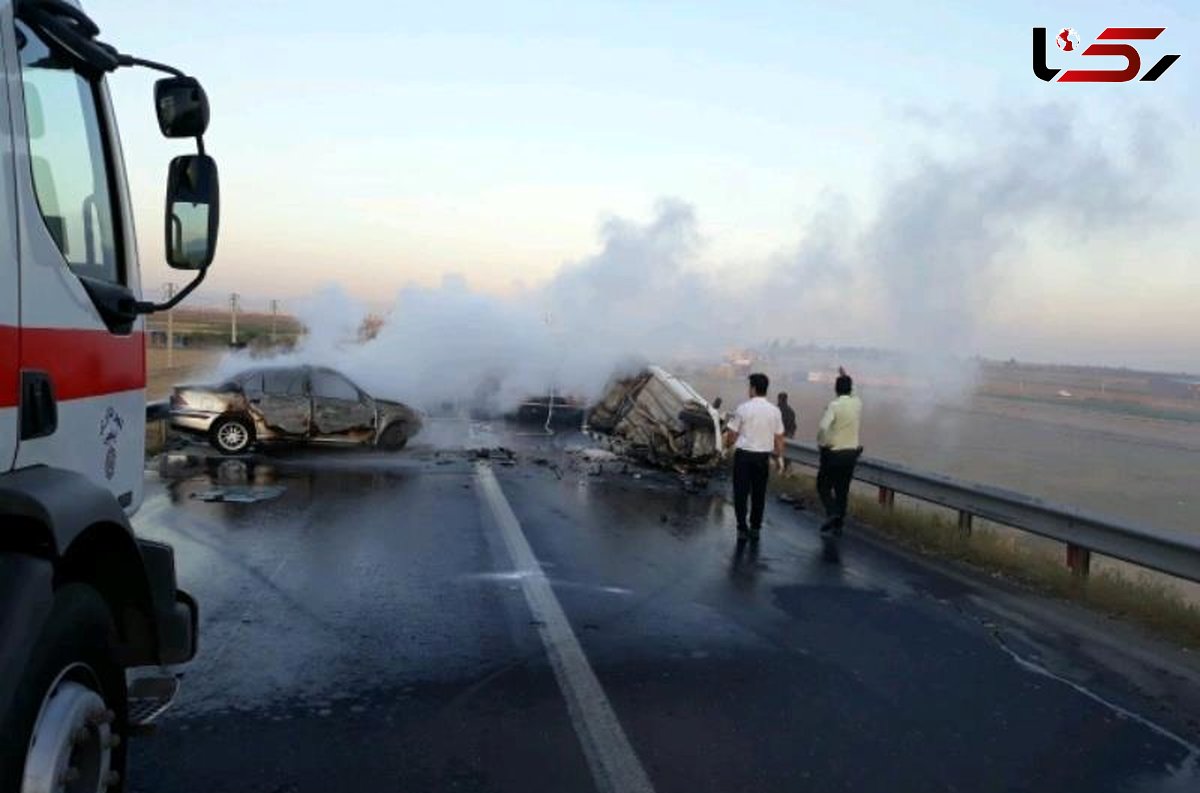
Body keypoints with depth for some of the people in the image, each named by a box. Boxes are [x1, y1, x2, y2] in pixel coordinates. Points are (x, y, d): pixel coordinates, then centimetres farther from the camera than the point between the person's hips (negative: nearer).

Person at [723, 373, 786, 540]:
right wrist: (779, 456, 15)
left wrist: (727, 445, 15)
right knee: (759, 493, 13)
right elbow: (779, 437, 4)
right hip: (763, 456, 3)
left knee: (741, 492, 5)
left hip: (744, 455, -3)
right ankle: (755, 528, 19)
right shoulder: (774, 411, 1)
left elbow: (732, 434, -5)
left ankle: (742, 529, 5)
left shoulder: (743, 408, -9)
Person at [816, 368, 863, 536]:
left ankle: (832, 513, -11)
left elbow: (823, 427, -27)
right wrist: (846, 377, 31)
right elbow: (851, 393, 28)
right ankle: (838, 524, 16)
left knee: (823, 486, 10)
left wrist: (821, 443, -10)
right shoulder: (858, 403, 2)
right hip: (851, 453, 5)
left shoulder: (834, 405, -16)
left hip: (833, 453, -5)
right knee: (843, 489, 12)